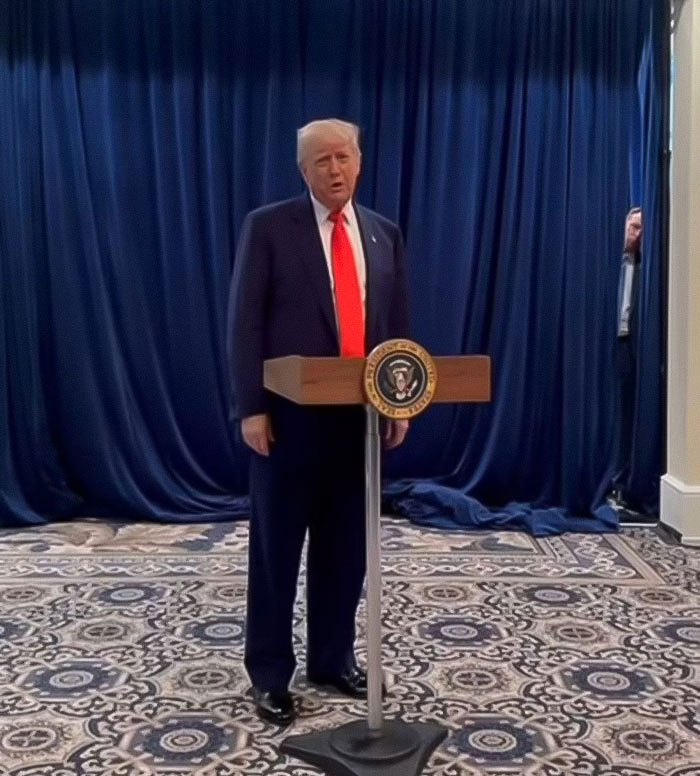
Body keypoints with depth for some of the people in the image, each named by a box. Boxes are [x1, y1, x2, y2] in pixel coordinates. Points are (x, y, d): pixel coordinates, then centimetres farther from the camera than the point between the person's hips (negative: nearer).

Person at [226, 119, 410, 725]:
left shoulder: (384, 234, 11)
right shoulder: (269, 226, -3)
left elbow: (398, 325, 13)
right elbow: (245, 323, -6)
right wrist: (251, 407, -12)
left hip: (362, 415, 4)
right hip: (290, 414, -4)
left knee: (347, 545, 12)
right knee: (277, 547, 6)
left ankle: (333, 657, 29)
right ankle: (270, 673, 20)